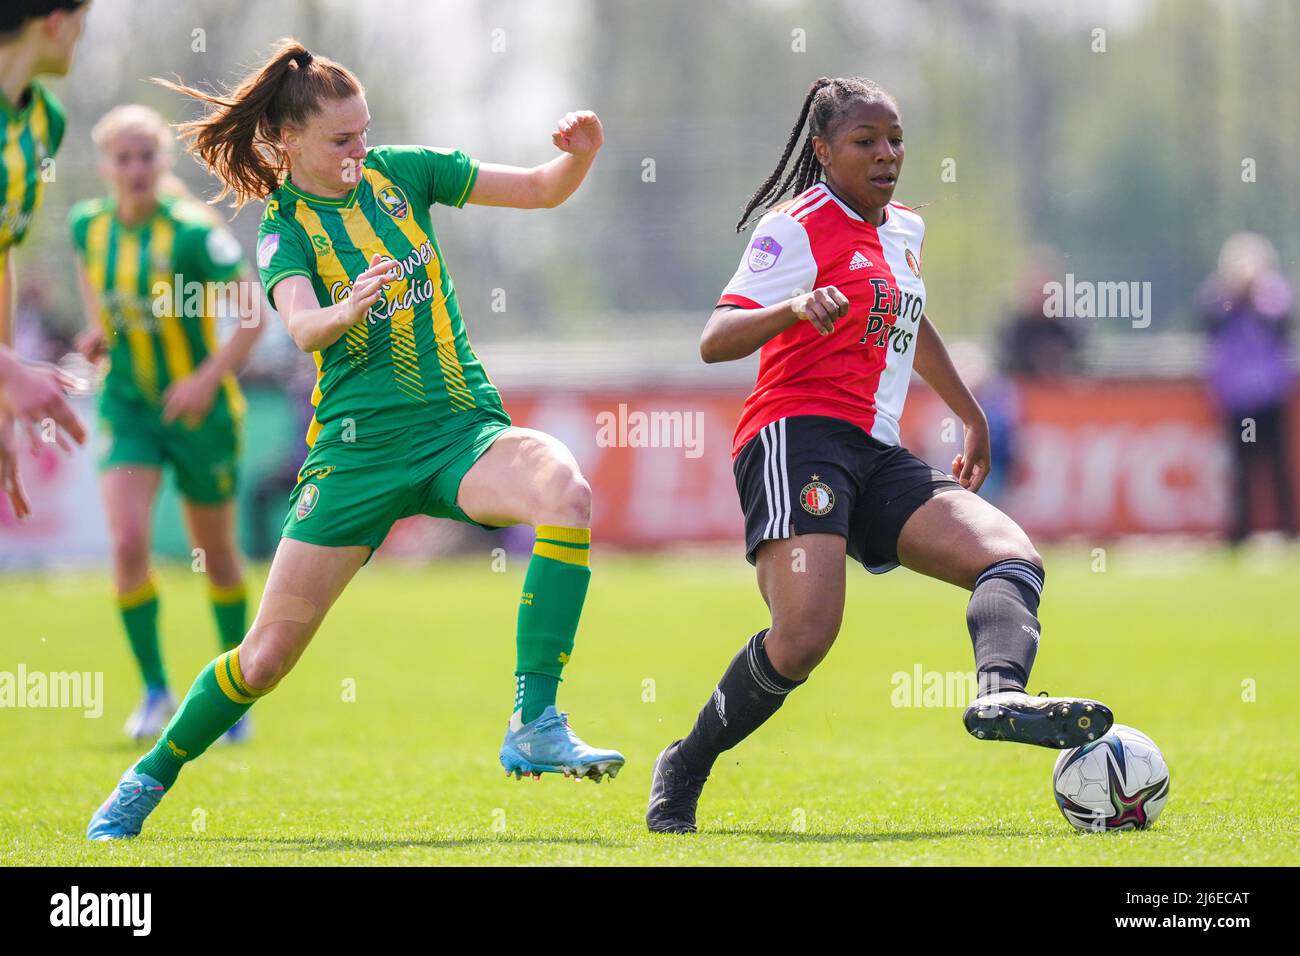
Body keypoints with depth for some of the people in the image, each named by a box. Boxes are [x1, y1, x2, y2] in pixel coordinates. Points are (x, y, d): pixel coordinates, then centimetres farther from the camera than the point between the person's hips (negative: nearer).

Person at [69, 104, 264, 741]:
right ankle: (155, 691, -1)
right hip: (127, 407, 3)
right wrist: (97, 333, 3)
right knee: (128, 544, -16)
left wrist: (210, 378, -27)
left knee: (216, 557, 10)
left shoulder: (193, 233, -18)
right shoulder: (88, 226, -5)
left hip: (198, 409, -3)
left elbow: (251, 317, -14)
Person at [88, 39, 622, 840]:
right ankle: (148, 780, 25)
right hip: (359, 442, -2)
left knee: (564, 489, -32)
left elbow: (541, 190, 8)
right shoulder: (285, 225, -3)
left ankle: (535, 727, -31)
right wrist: (346, 310, -45)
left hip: (462, 427, 2)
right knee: (270, 652, -1)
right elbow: (301, 325, -23)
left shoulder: (398, 172, 6)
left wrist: (579, 155, -14)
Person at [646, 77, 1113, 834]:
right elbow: (714, 342, -13)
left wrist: (973, 418, 46)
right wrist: (794, 309, -32)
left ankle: (1000, 696, -46)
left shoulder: (904, 230, 21)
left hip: (879, 458, 8)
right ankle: (684, 772, -5)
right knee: (805, 638, -26)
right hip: (799, 436, -8)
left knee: (1014, 559, -16)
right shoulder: (798, 229, -3)